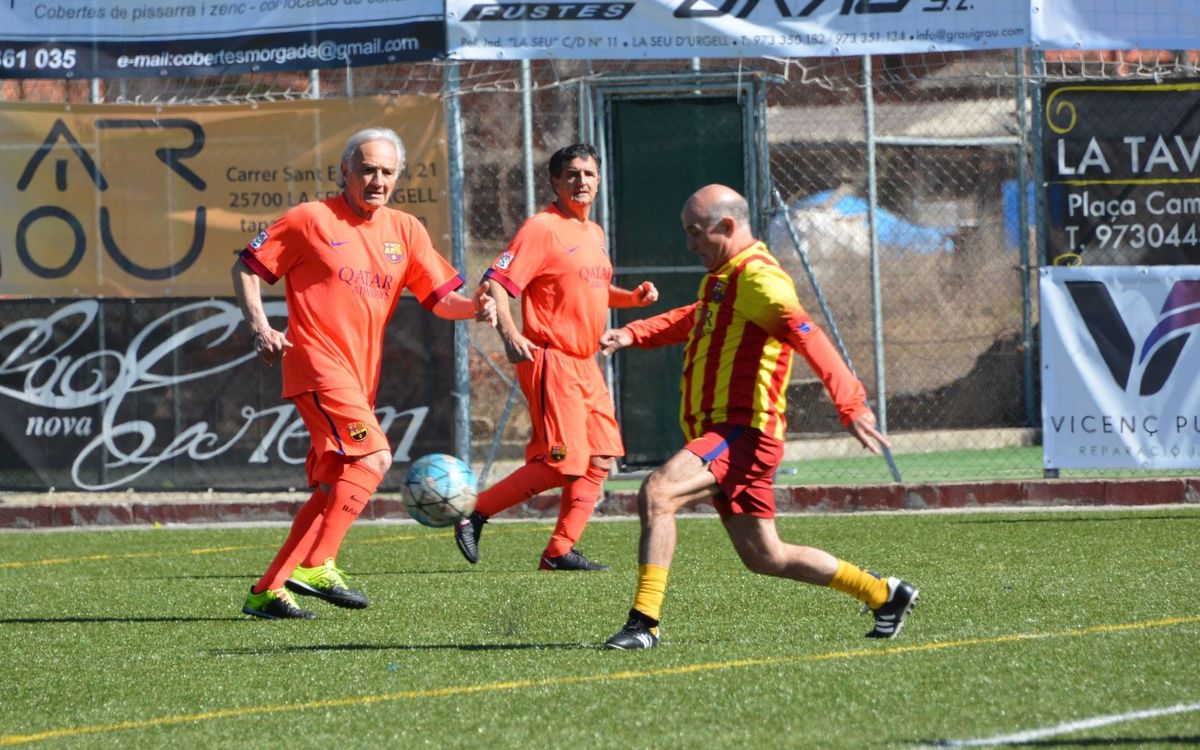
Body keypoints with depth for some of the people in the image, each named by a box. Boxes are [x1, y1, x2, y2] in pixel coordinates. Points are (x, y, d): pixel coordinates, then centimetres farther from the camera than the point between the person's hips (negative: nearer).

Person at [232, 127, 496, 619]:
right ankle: (315, 566, -21)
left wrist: (473, 308, -13)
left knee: (331, 491, 6)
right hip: (319, 363, -7)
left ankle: (268, 591, 11)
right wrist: (258, 326, -12)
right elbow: (247, 268, 1)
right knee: (373, 457, -21)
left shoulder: (405, 231, 11)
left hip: (361, 374, 7)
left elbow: (440, 297, 8)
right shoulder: (312, 220, -3)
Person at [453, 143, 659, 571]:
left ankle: (559, 552, 9)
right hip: (551, 361, -9)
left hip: (587, 365, 9)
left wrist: (632, 297, 12)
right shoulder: (542, 228, -10)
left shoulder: (594, 232, 16)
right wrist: (509, 334, -32)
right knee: (561, 464, -14)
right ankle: (475, 512, -2)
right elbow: (496, 283, -17)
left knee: (599, 461, 4)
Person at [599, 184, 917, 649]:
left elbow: (807, 336, -26)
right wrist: (634, 334, 22)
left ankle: (644, 623, -29)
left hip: (743, 433, -10)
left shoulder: (757, 277, -13)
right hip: (719, 433, 10)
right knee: (765, 557, 14)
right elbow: (693, 319, 39)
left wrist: (850, 404, -38)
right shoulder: (722, 278, 19)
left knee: (656, 494, -27)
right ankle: (885, 595, 27)